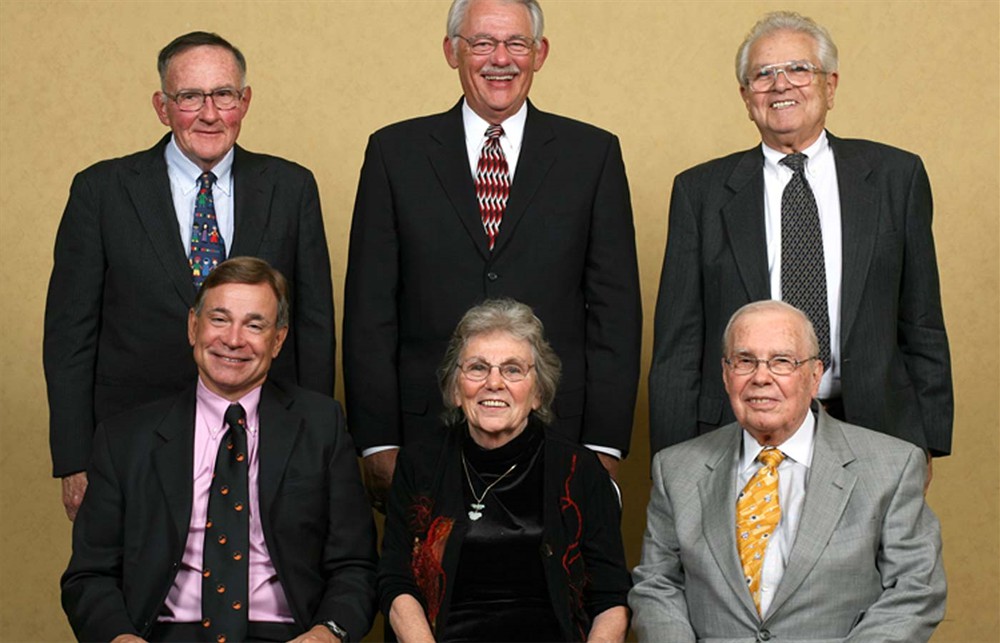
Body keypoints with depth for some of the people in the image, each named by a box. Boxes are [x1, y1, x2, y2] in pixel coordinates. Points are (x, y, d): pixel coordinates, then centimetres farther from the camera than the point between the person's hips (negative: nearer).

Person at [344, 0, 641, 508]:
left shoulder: (593, 154, 7)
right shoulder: (395, 152, 7)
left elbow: (614, 309, 4)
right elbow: (369, 309, 4)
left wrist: (604, 444, -4)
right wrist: (378, 442, -3)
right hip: (426, 443, 0)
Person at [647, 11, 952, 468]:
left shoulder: (896, 176, 7)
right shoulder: (700, 191, 5)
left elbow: (922, 327, 8)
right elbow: (677, 344, 4)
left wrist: (925, 443, 4)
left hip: (870, 430, 1)